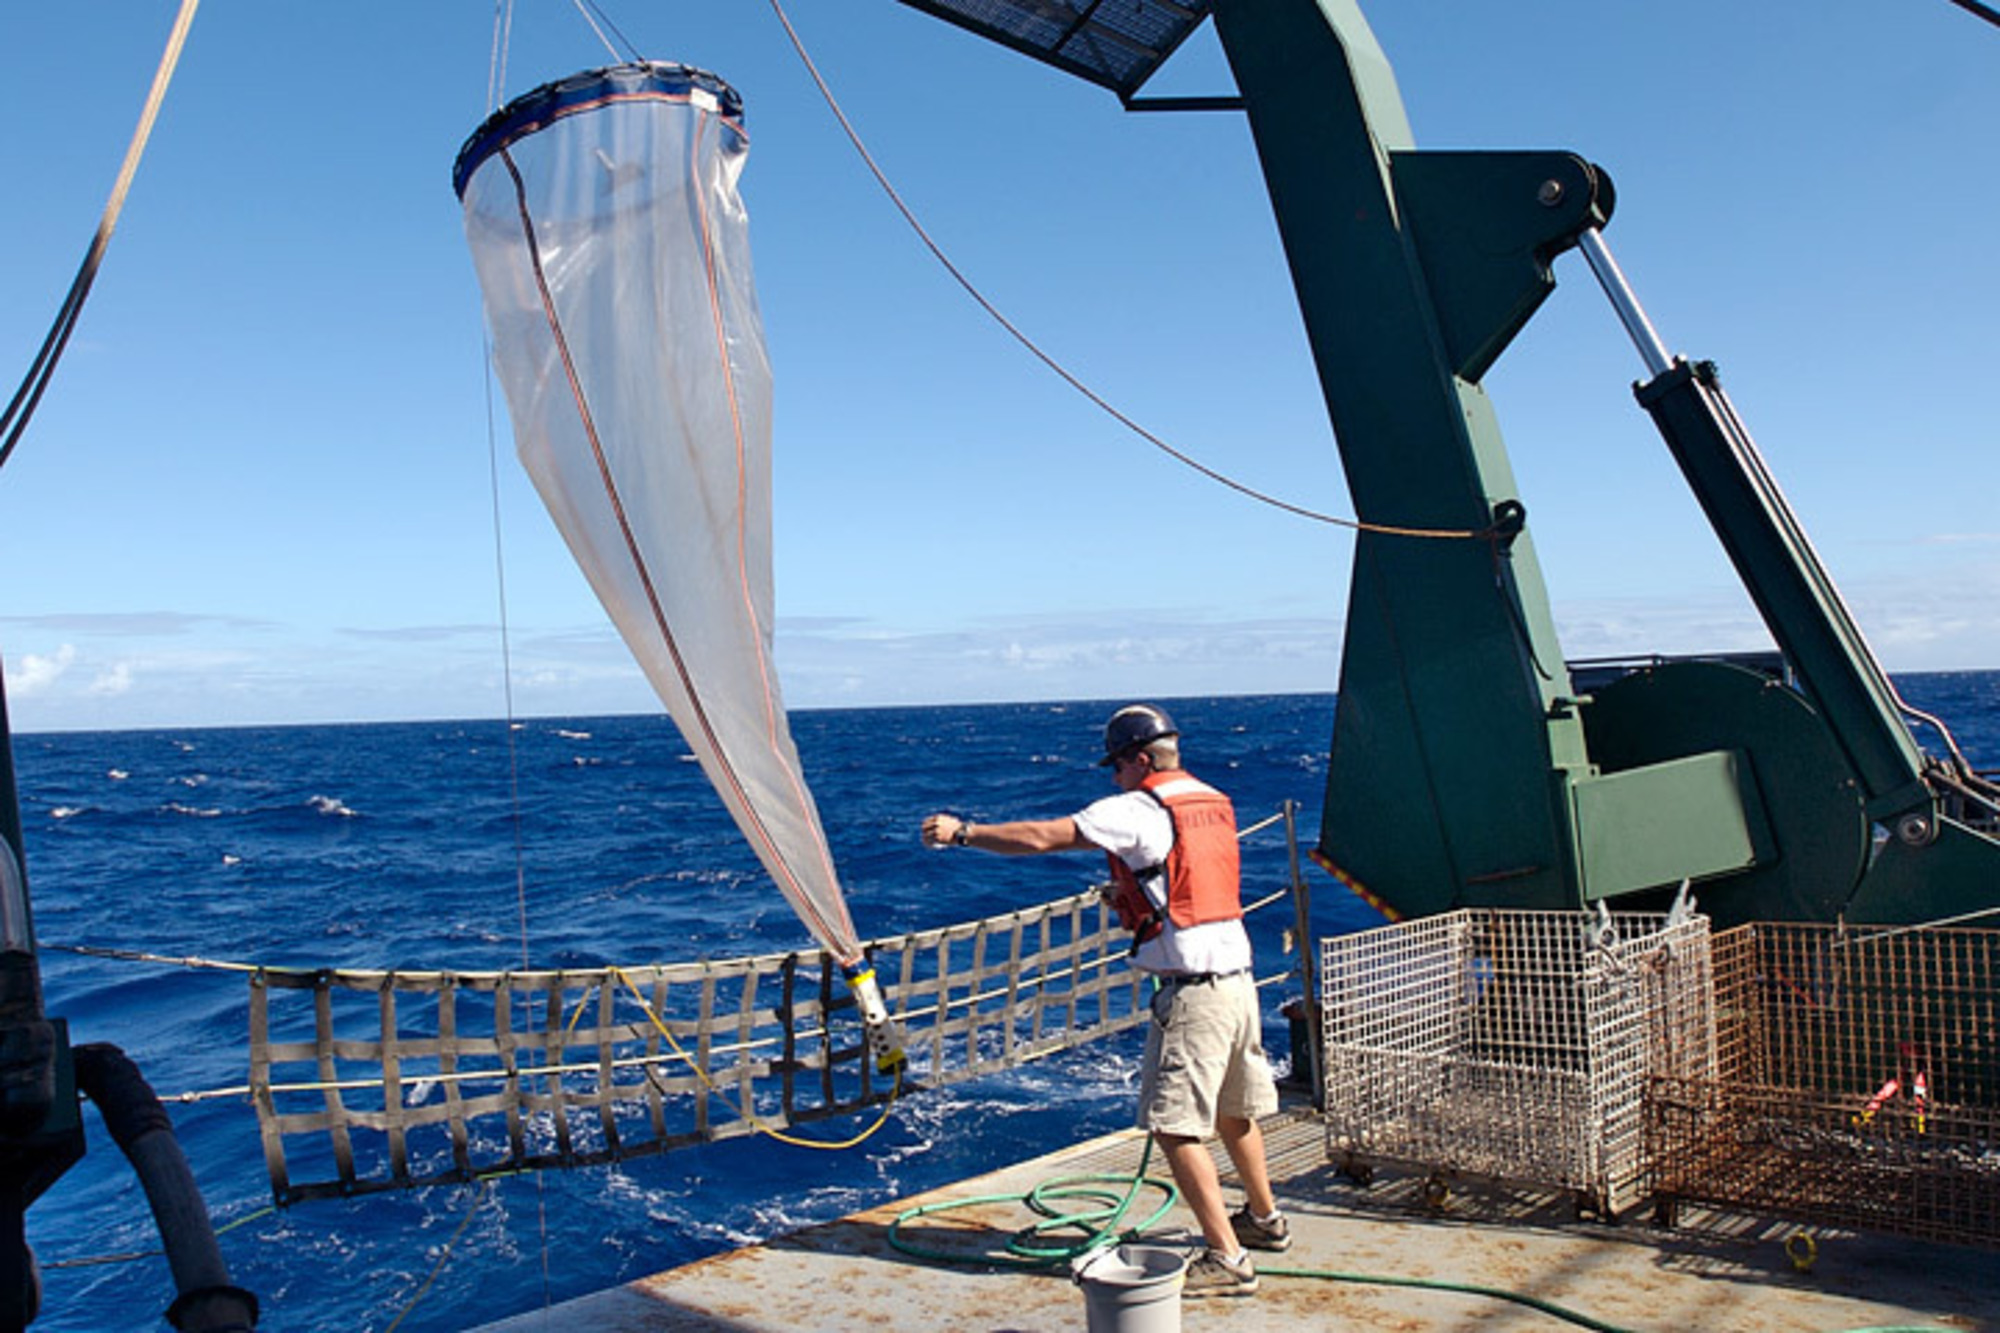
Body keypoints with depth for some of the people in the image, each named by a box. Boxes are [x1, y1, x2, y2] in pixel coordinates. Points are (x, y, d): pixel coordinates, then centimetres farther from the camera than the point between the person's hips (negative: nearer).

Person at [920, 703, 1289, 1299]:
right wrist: (1132, 891, 25)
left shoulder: (1137, 811, -12)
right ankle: (1264, 1220, 40)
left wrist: (962, 832, -4)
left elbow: (1040, 838, -12)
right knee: (1232, 1111, 24)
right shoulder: (1214, 803, 13)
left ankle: (1228, 1258, -2)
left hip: (1192, 993, -9)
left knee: (1174, 1125, -4)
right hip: (1238, 980, 9)